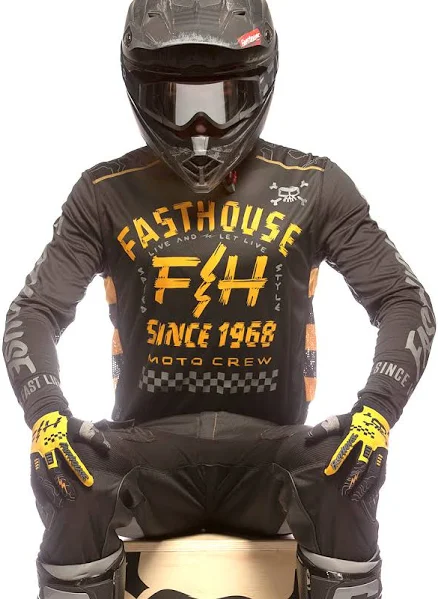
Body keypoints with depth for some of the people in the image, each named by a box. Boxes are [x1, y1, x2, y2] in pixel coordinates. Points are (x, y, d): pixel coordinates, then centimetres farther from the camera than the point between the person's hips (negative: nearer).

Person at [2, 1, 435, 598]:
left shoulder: (313, 187, 2)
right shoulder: (107, 193, 2)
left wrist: (376, 411, -18)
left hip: (270, 448, 0)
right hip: (148, 450, 0)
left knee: (344, 488, -30)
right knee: (73, 494, -29)